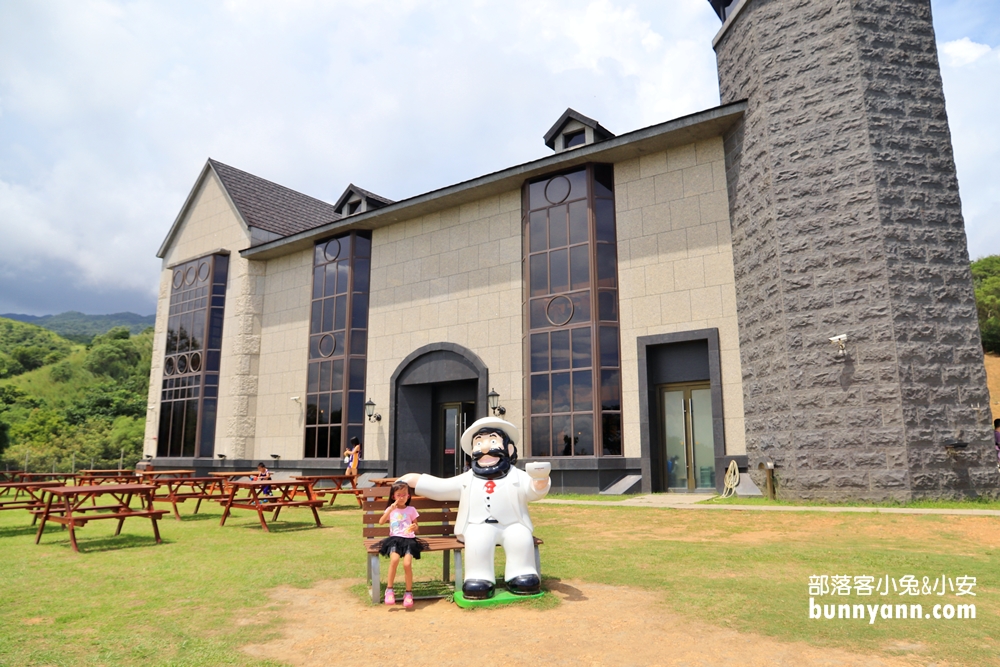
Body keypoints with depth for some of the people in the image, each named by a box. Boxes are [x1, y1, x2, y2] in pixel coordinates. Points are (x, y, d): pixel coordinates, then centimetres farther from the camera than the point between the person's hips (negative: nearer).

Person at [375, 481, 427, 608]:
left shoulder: (411, 510, 10)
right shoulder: (390, 509, 10)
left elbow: (416, 527, 11)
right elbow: (381, 521, -7)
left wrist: (414, 527, -13)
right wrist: (391, 509, -16)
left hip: (409, 539, 0)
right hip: (395, 539, 0)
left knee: (407, 564, -23)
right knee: (394, 559, -30)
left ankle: (409, 593, -3)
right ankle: (389, 590, -12)